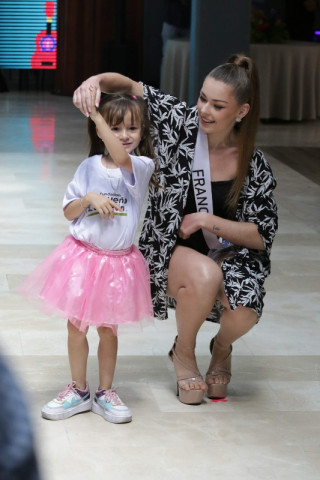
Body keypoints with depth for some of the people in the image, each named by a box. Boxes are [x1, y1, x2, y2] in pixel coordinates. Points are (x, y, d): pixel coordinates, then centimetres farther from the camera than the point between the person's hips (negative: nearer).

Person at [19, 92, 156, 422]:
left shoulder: (142, 166, -7)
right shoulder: (89, 167, 0)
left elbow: (120, 157, -31)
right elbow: (68, 212, 4)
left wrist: (95, 113, -27)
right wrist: (89, 198, -16)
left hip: (118, 261, -2)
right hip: (83, 255, 2)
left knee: (108, 330, 11)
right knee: (76, 326, 8)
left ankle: (105, 393, 26)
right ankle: (78, 391, 23)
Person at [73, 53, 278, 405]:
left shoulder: (255, 167, -9)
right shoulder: (181, 122, -9)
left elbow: (262, 236, -7)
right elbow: (131, 88, -8)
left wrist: (210, 221, -17)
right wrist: (96, 80, -29)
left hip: (230, 255, 1)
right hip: (173, 253, -1)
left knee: (244, 312, -31)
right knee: (204, 274, -37)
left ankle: (221, 349, 13)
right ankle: (183, 353, -3)